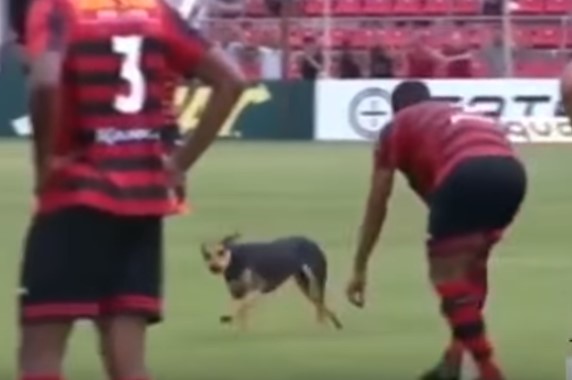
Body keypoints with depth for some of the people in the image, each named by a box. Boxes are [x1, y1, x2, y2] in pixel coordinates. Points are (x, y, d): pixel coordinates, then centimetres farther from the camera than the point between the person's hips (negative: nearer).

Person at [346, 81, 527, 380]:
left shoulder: (396, 128, 26)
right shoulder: (460, 117, 40)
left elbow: (377, 205, 26)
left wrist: (359, 269, 31)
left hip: (466, 173, -6)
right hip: (510, 170, 6)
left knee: (446, 271, 5)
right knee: (471, 263, 25)